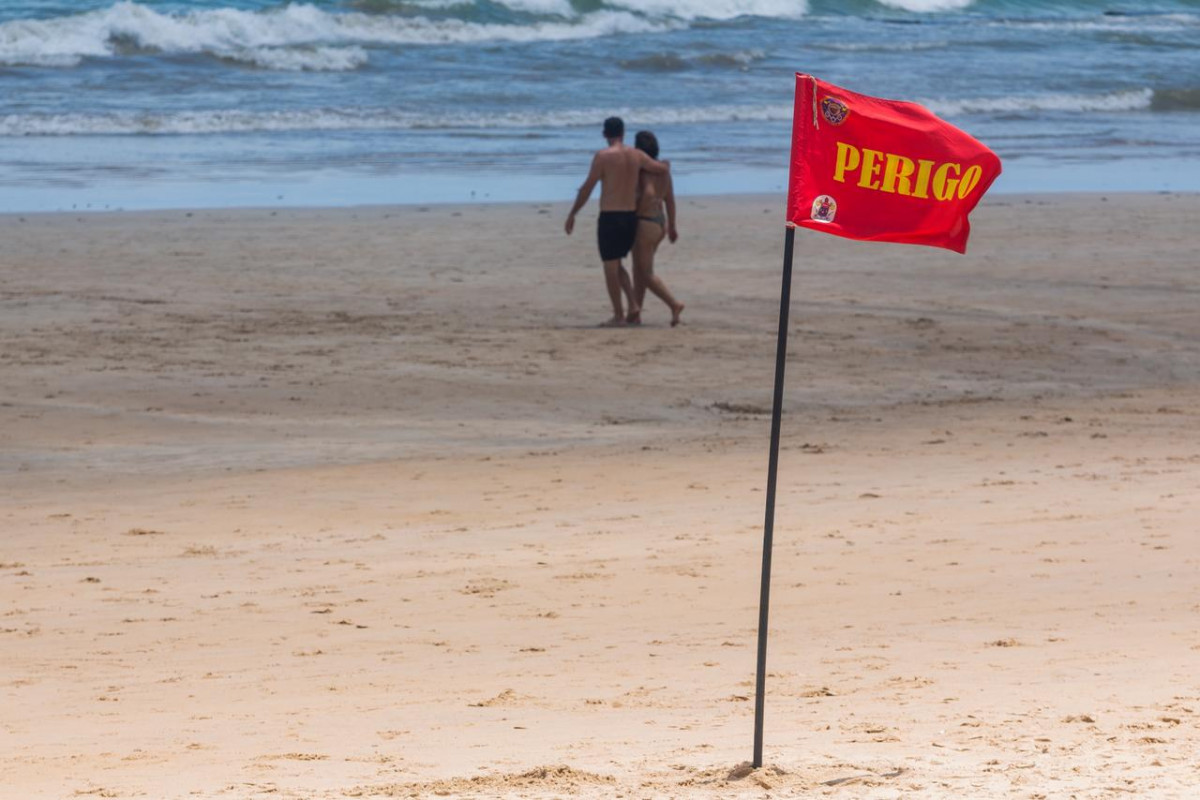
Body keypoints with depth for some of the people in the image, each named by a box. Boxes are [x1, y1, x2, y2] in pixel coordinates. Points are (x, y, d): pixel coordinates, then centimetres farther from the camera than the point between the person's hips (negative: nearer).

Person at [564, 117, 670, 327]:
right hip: (631, 217, 6)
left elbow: (587, 188, -10)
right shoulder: (636, 155, 4)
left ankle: (618, 315, 4)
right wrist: (666, 165, 38)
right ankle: (633, 304, 6)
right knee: (616, 264, 21)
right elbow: (663, 170, 13)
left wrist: (572, 214, -1)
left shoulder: (603, 156, -11)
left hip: (610, 217, -6)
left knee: (610, 266, 4)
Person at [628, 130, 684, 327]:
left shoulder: (644, 169, -17)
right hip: (660, 223, 9)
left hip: (645, 223, -9)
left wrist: (636, 212, -16)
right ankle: (635, 314, 17)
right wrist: (671, 227, 19)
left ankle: (674, 305, -13)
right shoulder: (663, 169, 9)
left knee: (646, 275, -3)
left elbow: (649, 194, -32)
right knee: (639, 270, 16)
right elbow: (670, 199, 13)